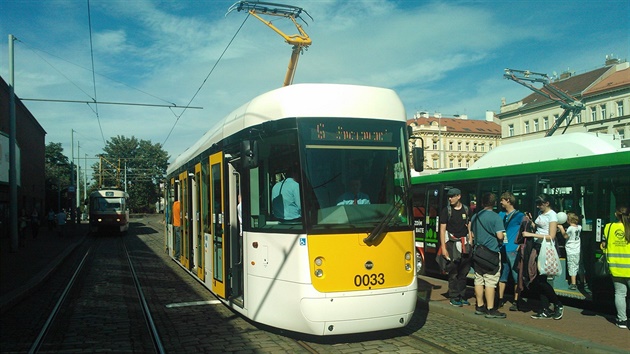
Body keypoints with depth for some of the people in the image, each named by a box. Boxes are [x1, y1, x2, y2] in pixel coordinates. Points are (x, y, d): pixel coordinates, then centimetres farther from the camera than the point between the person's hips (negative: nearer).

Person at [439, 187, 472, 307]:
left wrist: (470, 243, 6)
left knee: (464, 271, 9)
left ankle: (462, 296, 20)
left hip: (465, 244, 4)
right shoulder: (446, 210, -1)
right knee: (453, 272, -2)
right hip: (452, 243, -4)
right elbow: (442, 229, -4)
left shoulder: (466, 210, 10)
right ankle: (454, 298, 6)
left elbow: (469, 228, 14)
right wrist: (443, 248, -10)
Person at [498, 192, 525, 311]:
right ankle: (501, 299, 17)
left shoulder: (519, 215, -1)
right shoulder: (501, 214, 16)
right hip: (502, 249, 6)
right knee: (502, 275, 10)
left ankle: (516, 301, 3)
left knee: (516, 277, -2)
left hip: (513, 250, -6)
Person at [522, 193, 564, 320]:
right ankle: (545, 311, 11)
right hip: (538, 248, 8)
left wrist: (531, 234, -19)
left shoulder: (552, 215, -8)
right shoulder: (540, 213, 15)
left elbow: (551, 236, -15)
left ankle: (558, 305, 11)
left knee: (540, 280, -7)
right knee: (539, 280, 5)